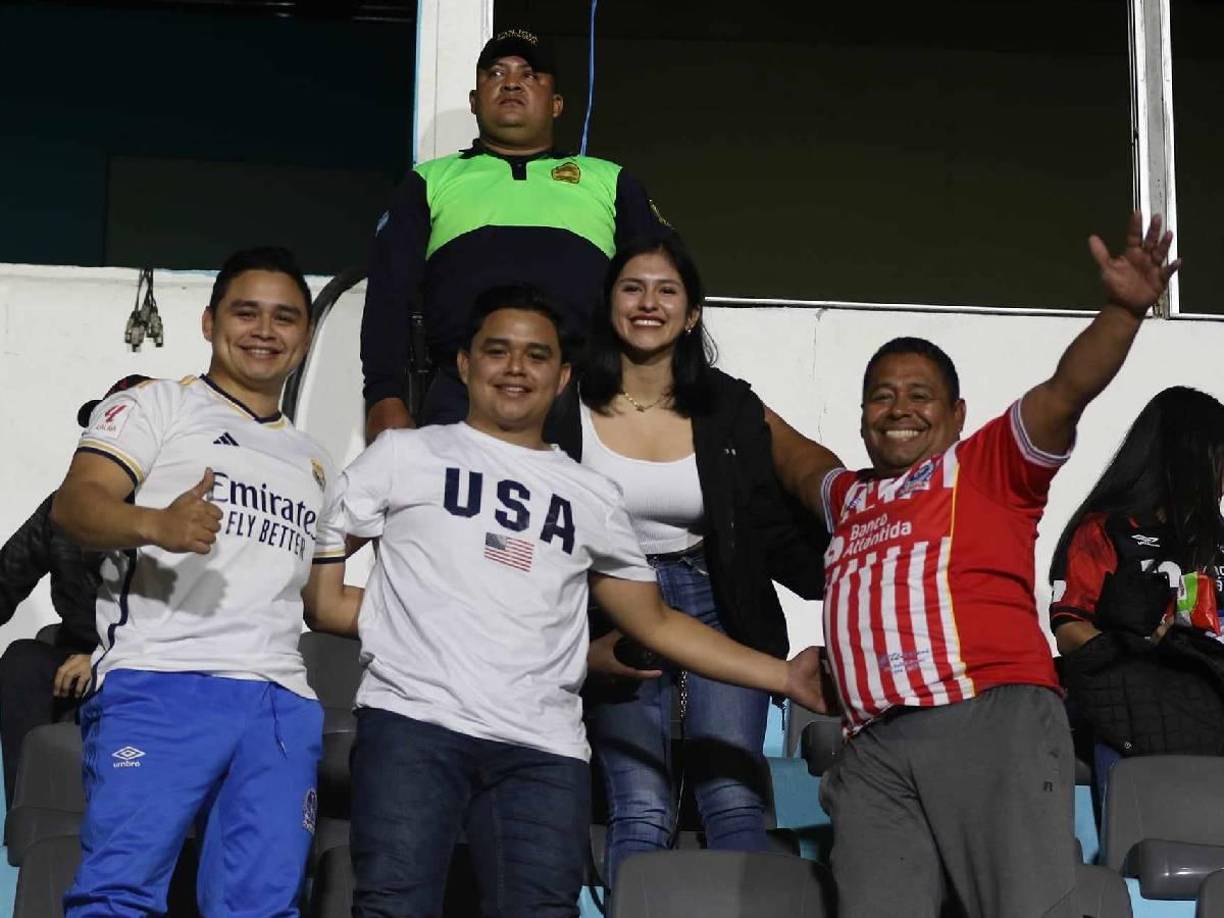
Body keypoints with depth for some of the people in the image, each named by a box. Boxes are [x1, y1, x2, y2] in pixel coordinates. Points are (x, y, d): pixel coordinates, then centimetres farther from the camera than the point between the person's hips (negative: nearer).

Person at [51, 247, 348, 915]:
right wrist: (157, 525, -26)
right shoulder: (158, 406, 11)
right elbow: (73, 503, -6)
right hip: (159, 685, -5)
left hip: (282, 705, 5)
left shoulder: (314, 464, 29)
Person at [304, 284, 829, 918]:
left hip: (543, 749, 3)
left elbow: (655, 623, 22)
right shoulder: (405, 455, 13)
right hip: (412, 723, -2)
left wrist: (783, 677, 14)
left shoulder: (592, 497, 21)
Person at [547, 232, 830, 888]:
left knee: (734, 805, -7)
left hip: (719, 614, 1)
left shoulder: (732, 409, 3)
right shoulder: (568, 410, -3)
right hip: (616, 622, -1)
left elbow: (772, 532, 5)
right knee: (641, 815, -7)